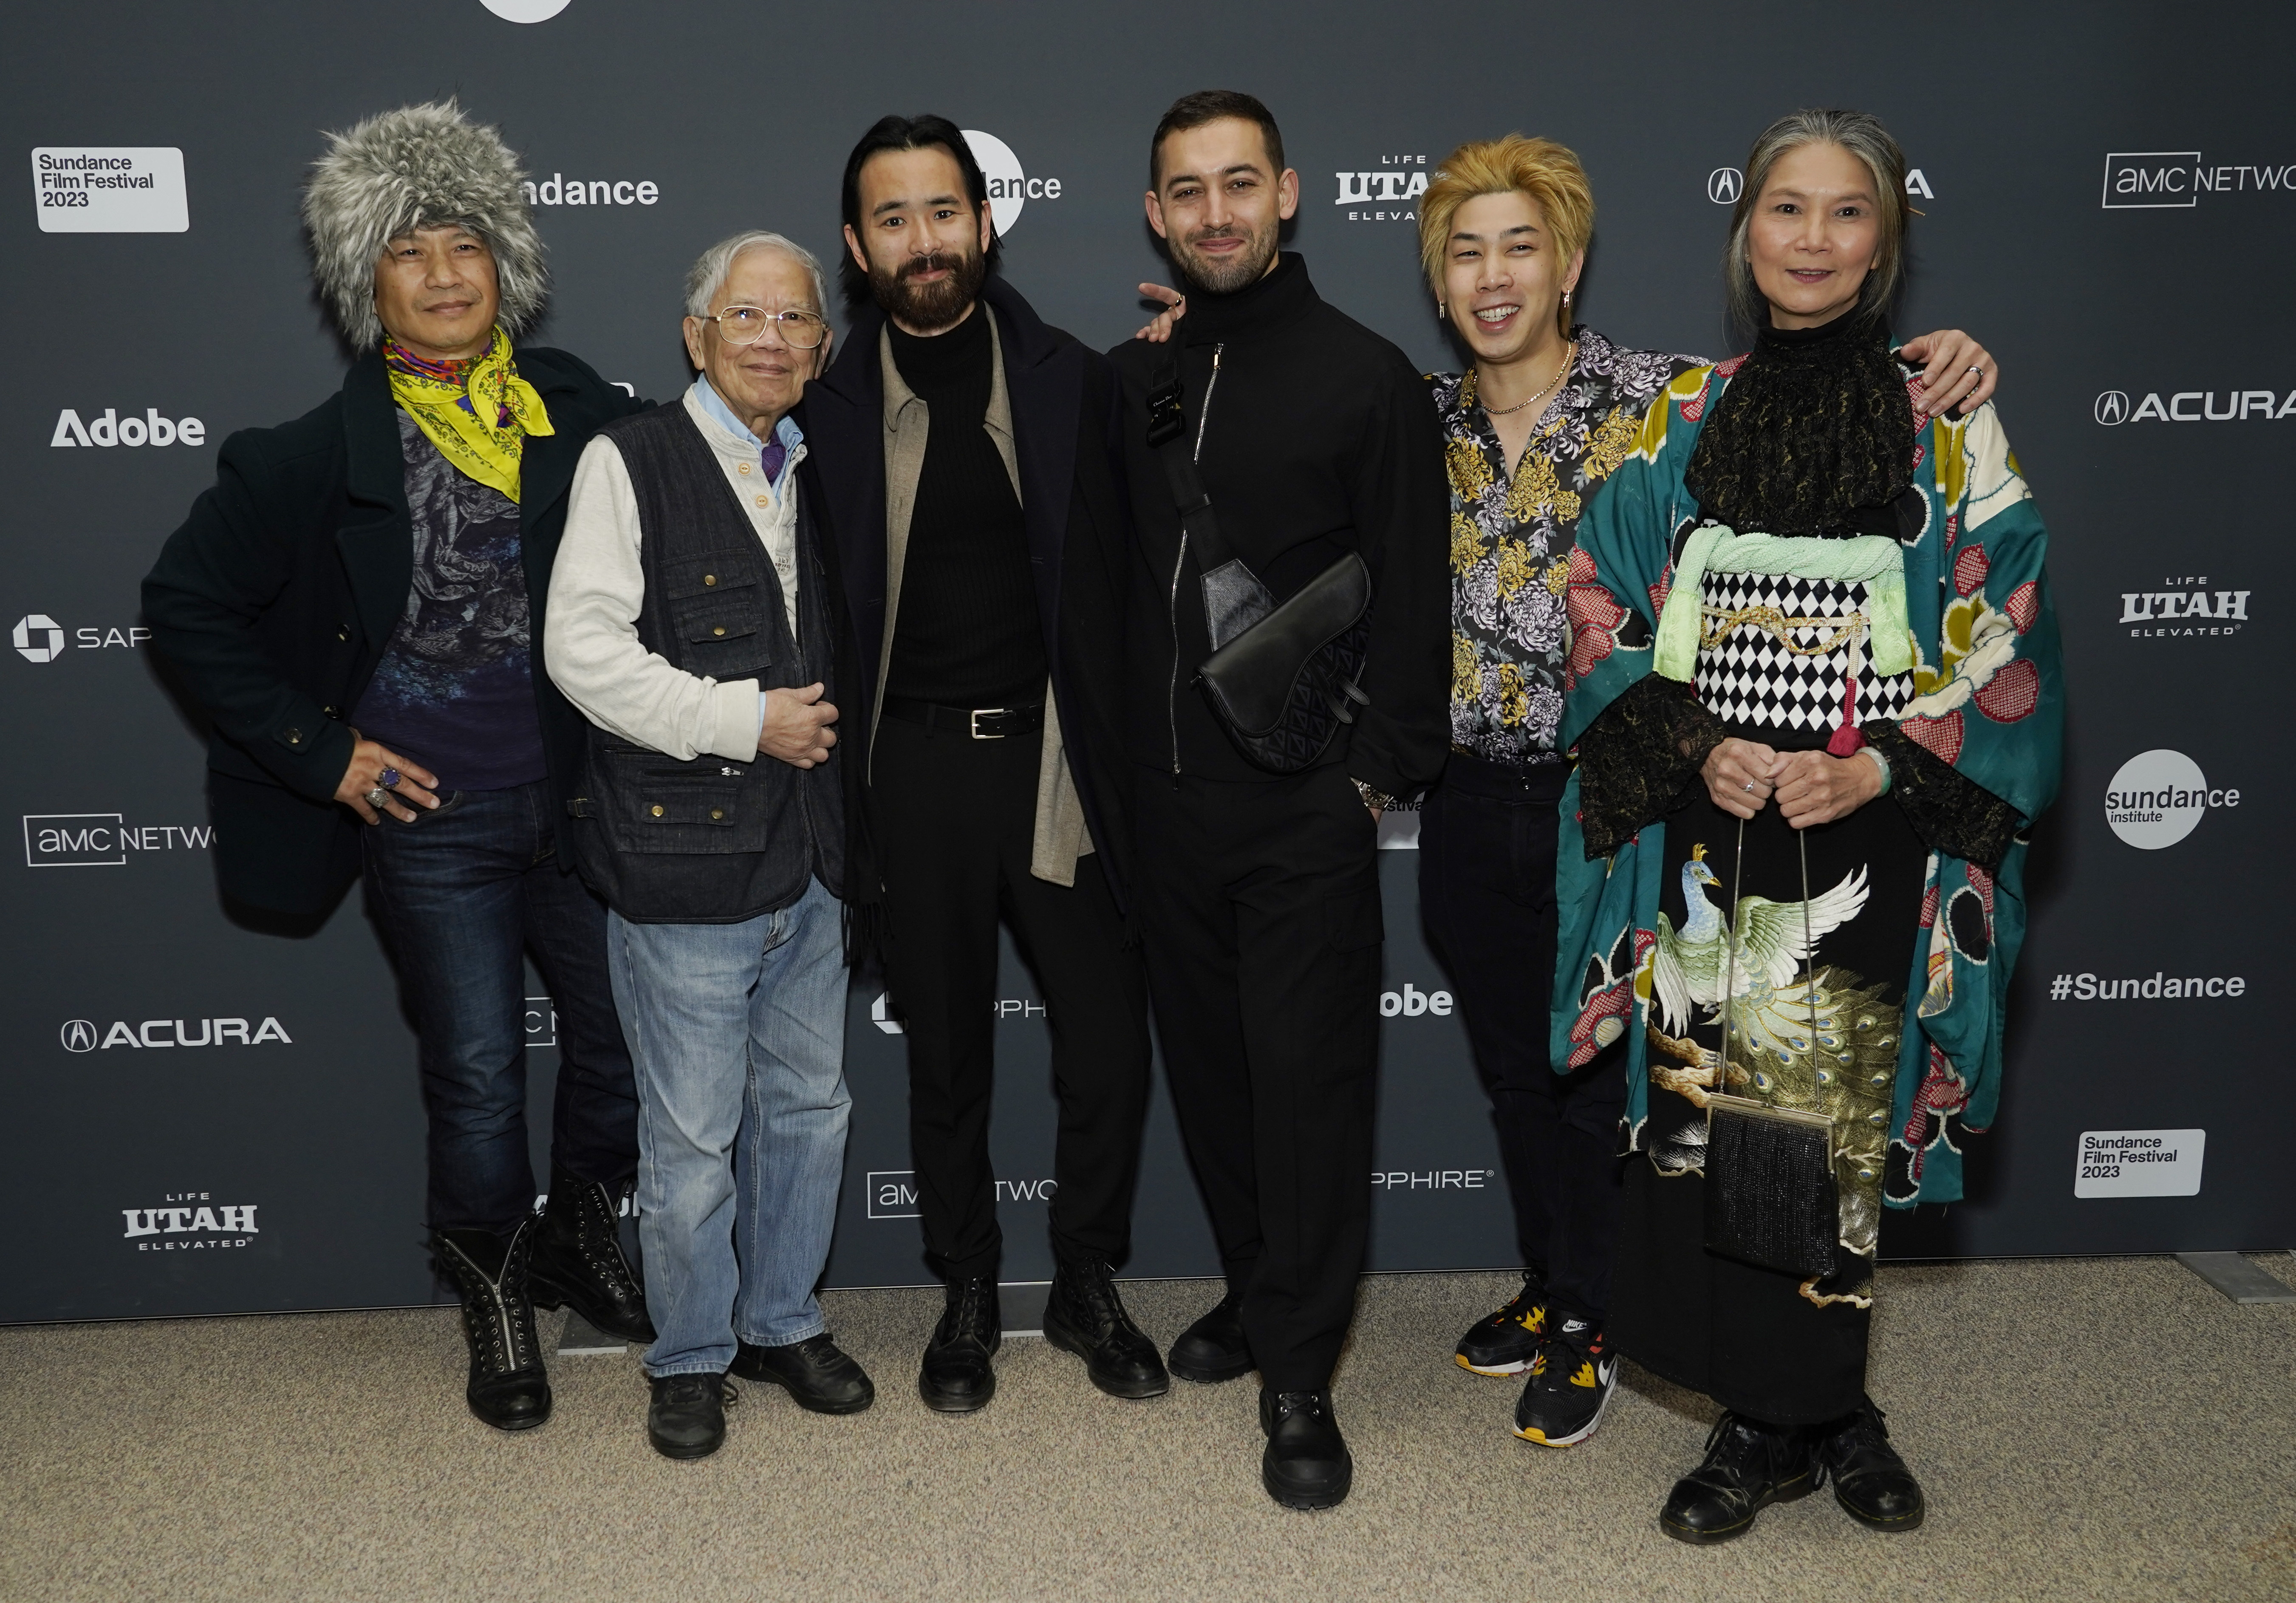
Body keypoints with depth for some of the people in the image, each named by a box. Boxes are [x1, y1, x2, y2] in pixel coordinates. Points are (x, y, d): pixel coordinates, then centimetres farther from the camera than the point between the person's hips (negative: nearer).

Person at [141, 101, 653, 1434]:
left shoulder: (585, 414, 0)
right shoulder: (325, 453, -5)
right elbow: (187, 604, 2)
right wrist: (314, 749, -4)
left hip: (582, 798, 3)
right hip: (432, 820, -2)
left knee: (629, 1041, 10)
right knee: (479, 1076, 6)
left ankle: (580, 1240, 37)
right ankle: (495, 1291, 31)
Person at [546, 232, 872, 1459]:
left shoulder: (817, 476, 13)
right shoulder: (631, 462, -6)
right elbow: (585, 652, -15)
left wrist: (829, 729, 10)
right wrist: (744, 720, -17)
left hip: (808, 862, 6)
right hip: (683, 864, -6)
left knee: (809, 1107, 16)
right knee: (692, 1136, 4)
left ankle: (783, 1322, 33)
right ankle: (691, 1357, 23)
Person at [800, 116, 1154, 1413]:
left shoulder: (1073, 384, 2)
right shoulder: (830, 407, 0)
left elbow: (1113, 591, 2)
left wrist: (1118, 765, -4)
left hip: (1056, 759, 0)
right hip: (916, 770, 0)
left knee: (1112, 1049, 3)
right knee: (948, 1060, 13)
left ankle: (1089, 1286, 27)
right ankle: (970, 1296, 33)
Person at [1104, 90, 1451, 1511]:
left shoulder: (1366, 376, -3)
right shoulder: (1128, 380, 8)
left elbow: (1412, 600, -4)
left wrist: (1378, 771, -10)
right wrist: (1112, 760, 6)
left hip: (1307, 808, -4)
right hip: (1165, 800, 5)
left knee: (1308, 1083, 0)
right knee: (1209, 1067, 15)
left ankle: (1299, 1378, 12)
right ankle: (1256, 1292, 34)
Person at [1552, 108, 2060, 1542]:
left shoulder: (1949, 427, 3)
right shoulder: (1681, 421, 7)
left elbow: (2006, 641, 1)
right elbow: (1609, 621, 5)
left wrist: (1881, 768, -13)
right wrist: (1695, 745, -11)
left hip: (1870, 851, -1)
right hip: (1706, 845, 2)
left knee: (1836, 1129, 2)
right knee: (1710, 1127, 3)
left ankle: (1813, 1408, 24)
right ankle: (1775, 1418, 20)